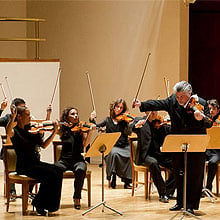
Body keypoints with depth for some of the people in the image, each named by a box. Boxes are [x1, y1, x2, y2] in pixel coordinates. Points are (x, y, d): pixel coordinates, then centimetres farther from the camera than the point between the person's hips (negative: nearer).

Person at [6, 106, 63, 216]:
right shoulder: (15, 131, -6)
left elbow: (43, 145, 14)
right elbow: (8, 132, -31)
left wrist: (54, 132, 5)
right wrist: (12, 118, -41)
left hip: (36, 163, 7)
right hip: (24, 166, -7)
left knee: (58, 171, -16)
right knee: (50, 174, -25)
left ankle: (51, 205, -9)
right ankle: (39, 203, -9)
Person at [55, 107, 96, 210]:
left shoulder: (81, 129, 4)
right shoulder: (62, 130, 9)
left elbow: (85, 144, -12)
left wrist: (90, 132, -26)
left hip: (78, 160, -1)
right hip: (64, 160, 1)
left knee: (80, 170, -36)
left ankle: (77, 198, -20)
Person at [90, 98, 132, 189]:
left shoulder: (124, 121, 7)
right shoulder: (108, 120, 12)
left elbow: (128, 133, -9)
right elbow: (96, 126, 5)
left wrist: (131, 123, -26)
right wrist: (92, 120, -13)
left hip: (124, 146, 0)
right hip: (112, 146, 0)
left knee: (130, 155, -30)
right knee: (114, 153, -34)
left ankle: (127, 181, -20)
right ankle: (113, 179, -21)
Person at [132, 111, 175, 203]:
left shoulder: (161, 122, 11)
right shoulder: (139, 120, 4)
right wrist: (136, 126, -35)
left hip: (161, 154, 3)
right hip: (146, 155, -3)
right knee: (153, 163, -35)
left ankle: (169, 192, -8)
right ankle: (162, 194, -25)